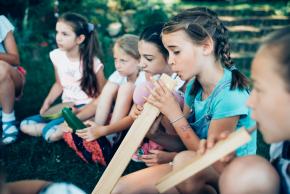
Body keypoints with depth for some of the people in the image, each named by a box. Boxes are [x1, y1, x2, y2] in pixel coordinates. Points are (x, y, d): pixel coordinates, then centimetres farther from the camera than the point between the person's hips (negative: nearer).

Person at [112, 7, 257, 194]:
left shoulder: (230, 94, -22)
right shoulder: (194, 86, 2)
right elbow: (184, 142, 4)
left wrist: (175, 115, -21)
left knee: (185, 161, -37)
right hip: (196, 173, 5)